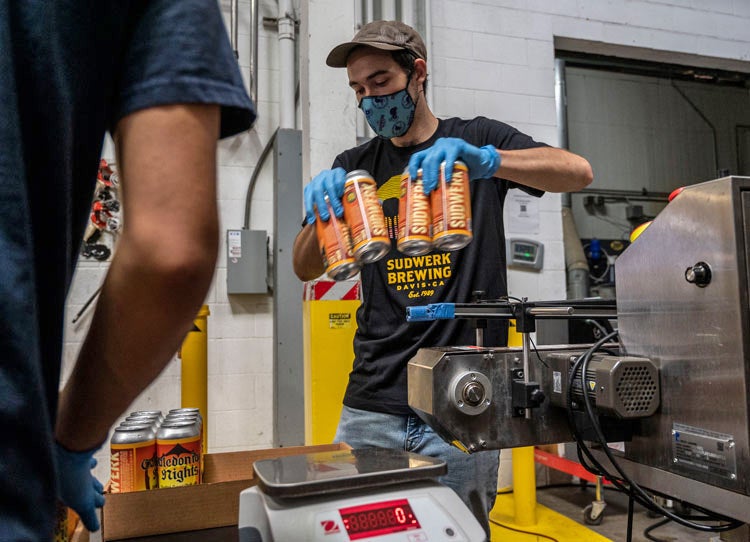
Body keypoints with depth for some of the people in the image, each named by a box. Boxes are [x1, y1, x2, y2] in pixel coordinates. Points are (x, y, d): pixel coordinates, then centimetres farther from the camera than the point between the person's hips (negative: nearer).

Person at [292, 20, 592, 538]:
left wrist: (484, 160, -25)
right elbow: (306, 268, 3)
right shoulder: (355, 166, 12)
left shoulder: (476, 140, 7)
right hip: (373, 402, 2)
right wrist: (323, 208, -18)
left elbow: (578, 171, -8)